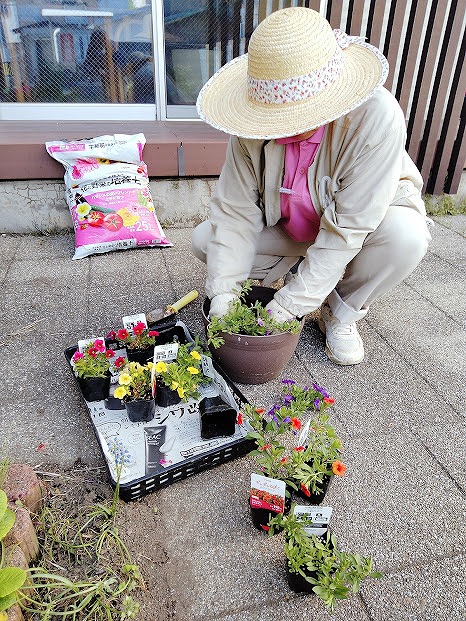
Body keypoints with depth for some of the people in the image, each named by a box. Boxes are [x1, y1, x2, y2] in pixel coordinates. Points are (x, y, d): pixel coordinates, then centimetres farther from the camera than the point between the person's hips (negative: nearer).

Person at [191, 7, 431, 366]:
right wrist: (222, 294, -28)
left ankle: (341, 314, -6)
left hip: (368, 218, -2)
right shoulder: (257, 123, -24)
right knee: (205, 240, -11)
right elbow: (236, 211, -21)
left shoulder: (376, 118, -34)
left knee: (405, 237, -35)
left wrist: (287, 305, -34)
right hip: (289, 228, 3)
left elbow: (347, 230, -34)